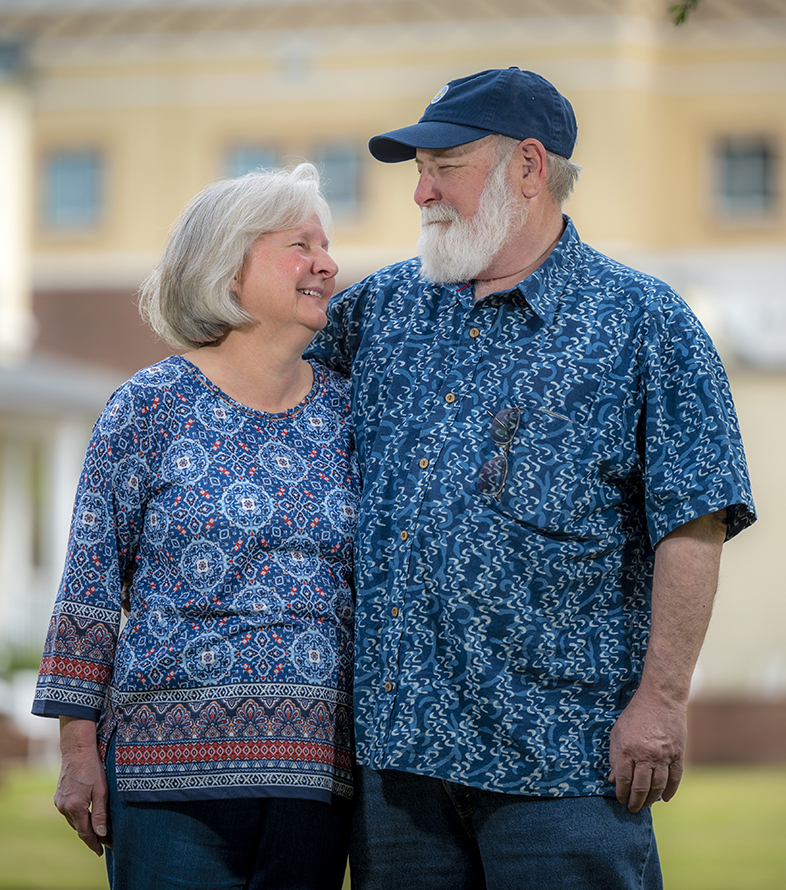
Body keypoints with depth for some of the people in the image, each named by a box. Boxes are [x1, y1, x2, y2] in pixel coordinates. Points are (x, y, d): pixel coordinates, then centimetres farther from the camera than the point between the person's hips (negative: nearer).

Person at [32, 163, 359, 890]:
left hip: (315, 771, 3)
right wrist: (78, 747, -3)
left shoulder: (347, 411, 11)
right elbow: (91, 579, 1)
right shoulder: (151, 405, 0)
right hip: (171, 761, -3)